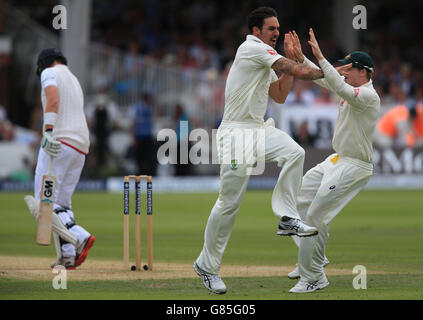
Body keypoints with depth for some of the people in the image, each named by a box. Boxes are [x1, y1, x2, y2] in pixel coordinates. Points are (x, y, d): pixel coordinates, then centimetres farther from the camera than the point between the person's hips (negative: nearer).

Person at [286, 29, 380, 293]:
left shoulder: (369, 96, -21)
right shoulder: (353, 88, 8)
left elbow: (339, 87, -37)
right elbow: (323, 79, 13)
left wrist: (320, 57, -37)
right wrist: (301, 58, 1)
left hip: (355, 168, -10)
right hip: (338, 161, 10)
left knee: (316, 215, -12)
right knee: (299, 199, 15)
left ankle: (314, 278, -3)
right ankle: (313, 259, 25)